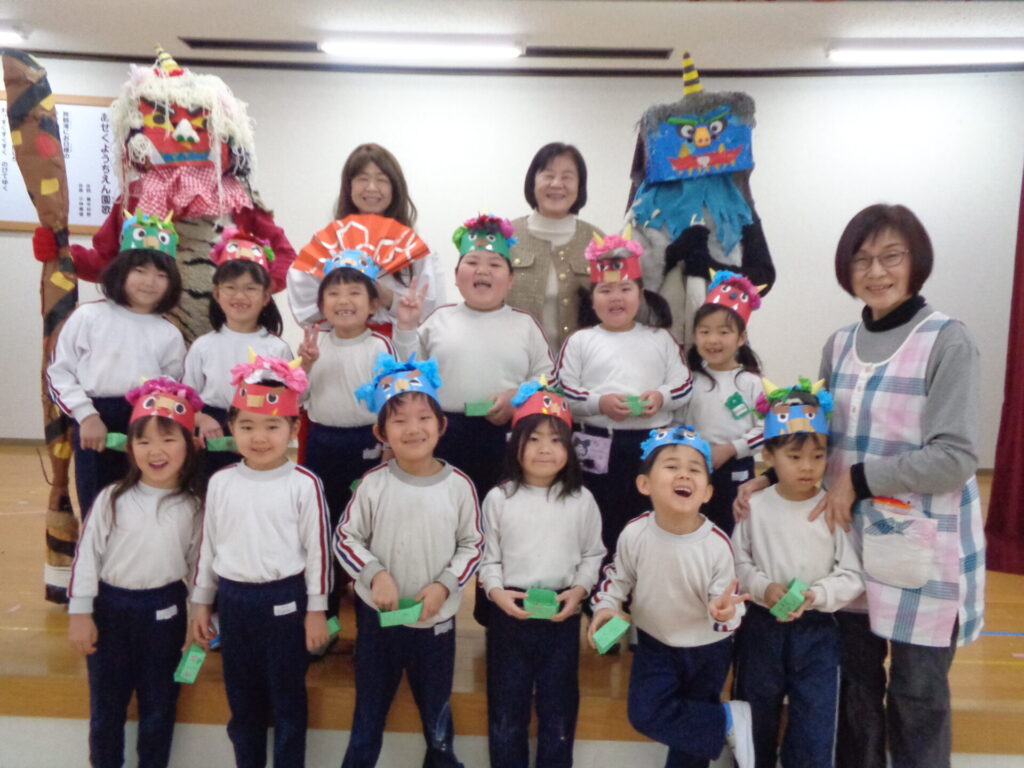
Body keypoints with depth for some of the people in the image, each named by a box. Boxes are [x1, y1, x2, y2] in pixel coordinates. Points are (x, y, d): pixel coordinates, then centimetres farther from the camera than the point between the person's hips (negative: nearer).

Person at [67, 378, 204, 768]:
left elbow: (197, 563, 1)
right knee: (105, 701, 15)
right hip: (110, 607, 0)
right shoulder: (111, 499, -7)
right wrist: (80, 613, -5)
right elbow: (87, 555, -4)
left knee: (159, 702, 14)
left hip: (164, 610, 0)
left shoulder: (193, 506, -6)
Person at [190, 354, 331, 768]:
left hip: (284, 600, -4)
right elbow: (208, 546, 8)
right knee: (241, 697, 19)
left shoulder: (304, 484, -12)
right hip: (233, 599, 4)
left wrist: (316, 610, -6)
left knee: (287, 696, 11)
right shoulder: (220, 483, 0)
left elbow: (317, 549, -9)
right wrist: (200, 603, 11)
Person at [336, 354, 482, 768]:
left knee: (436, 706, 23)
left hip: (437, 619, 1)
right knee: (370, 707, 21)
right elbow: (345, 538, -5)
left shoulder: (458, 485, -13)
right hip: (377, 615, 0)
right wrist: (375, 574, -19)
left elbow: (472, 545, -4)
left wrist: (444, 584, -16)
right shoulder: (373, 484, -14)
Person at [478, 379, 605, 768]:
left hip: (562, 616, 1)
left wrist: (578, 590, -11)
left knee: (559, 705, 16)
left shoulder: (581, 500, -3)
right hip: (509, 615, 0)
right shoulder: (499, 498, -5)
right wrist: (496, 590, -16)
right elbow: (488, 556, -1)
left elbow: (592, 554, 3)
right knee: (506, 706, 15)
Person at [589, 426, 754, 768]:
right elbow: (617, 575, -1)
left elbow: (726, 607, -18)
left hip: (707, 649, -1)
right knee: (645, 715, -12)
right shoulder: (634, 533, -21)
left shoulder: (717, 544, -26)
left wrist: (723, 611, -40)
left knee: (691, 727, 12)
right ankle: (729, 720, 3)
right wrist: (605, 606, -17)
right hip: (655, 644, 1)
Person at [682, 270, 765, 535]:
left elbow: (764, 429, -10)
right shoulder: (691, 379, 0)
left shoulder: (750, 382, -8)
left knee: (732, 533, 8)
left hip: (736, 471, -2)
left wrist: (729, 449, -17)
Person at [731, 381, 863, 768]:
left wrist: (816, 595, -23)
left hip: (817, 631, -1)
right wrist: (763, 588, -19)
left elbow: (852, 576, -9)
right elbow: (736, 563, -3)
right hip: (761, 625, 1)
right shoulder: (755, 506, -9)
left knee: (814, 724, 9)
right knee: (756, 715, 21)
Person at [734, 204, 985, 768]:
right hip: (850, 539, 5)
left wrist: (859, 480, -17)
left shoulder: (947, 340, -10)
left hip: (924, 546, -5)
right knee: (855, 680, 18)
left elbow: (954, 458, -16)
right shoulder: (839, 345, 6)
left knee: (917, 691, 10)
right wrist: (769, 477, -4)